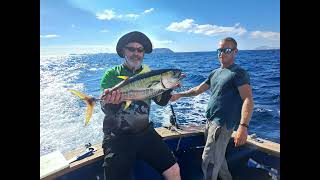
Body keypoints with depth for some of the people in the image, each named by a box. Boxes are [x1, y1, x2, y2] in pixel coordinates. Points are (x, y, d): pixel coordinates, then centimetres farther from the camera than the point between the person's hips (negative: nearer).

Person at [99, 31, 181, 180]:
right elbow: (106, 110, -12)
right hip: (118, 136, -2)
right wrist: (111, 102, -34)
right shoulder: (111, 75, -3)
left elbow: (161, 102, 0)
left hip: (145, 132, 3)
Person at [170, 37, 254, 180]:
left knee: (208, 163, -6)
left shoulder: (239, 73, -10)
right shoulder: (215, 73, 14)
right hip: (210, 121, 8)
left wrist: (243, 126, -33)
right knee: (218, 157, 22)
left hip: (223, 124, -8)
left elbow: (248, 100, -21)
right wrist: (179, 95, 7)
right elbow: (198, 90, 17)